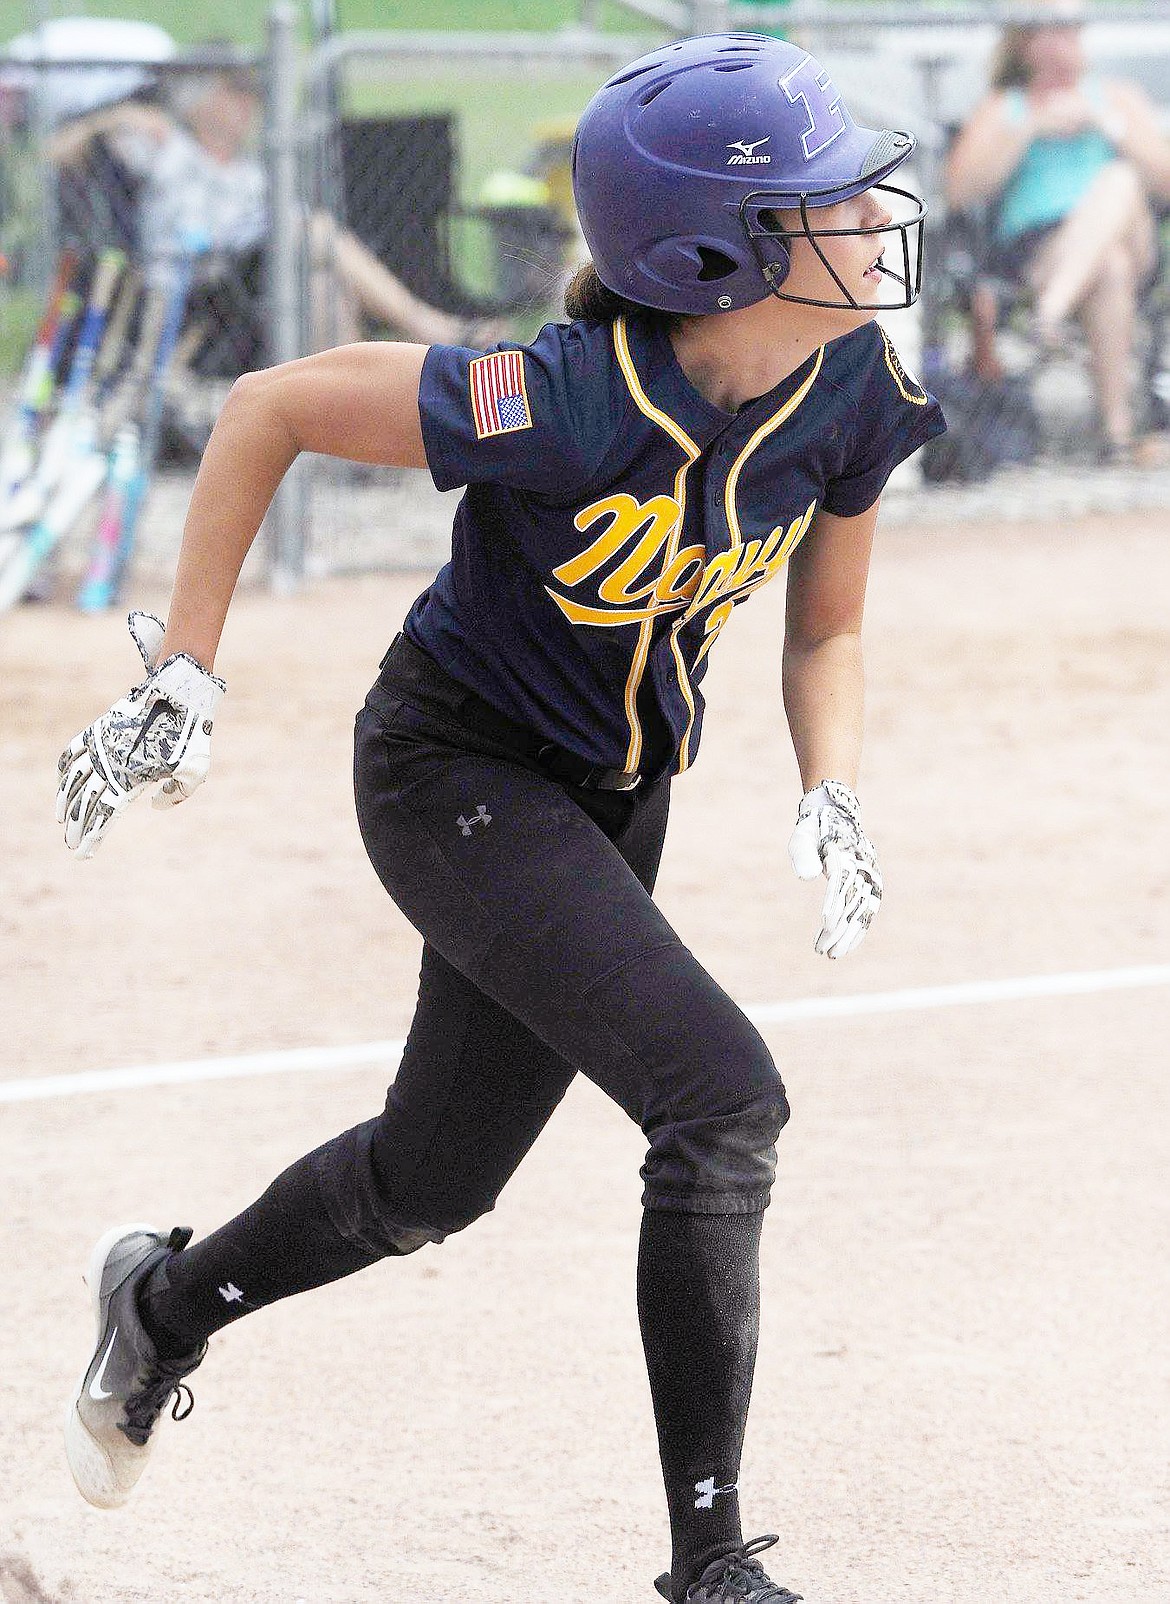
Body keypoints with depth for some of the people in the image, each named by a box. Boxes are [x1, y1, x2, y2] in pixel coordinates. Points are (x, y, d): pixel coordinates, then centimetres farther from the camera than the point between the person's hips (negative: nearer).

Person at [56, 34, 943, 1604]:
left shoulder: (855, 396, -13)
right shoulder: (571, 403, -32)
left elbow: (824, 632, 4)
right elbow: (267, 407, -20)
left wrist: (832, 799, -14)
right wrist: (182, 678, -17)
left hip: (611, 801, 7)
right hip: (456, 767, -7)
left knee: (434, 1180, 18)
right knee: (722, 1099, -22)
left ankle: (163, 1301, 48)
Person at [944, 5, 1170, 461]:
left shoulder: (1116, 98, 22)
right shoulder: (1000, 111, 18)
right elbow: (960, 191, 0)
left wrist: (1107, 126, -3)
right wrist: (1030, 128, -5)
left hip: (1129, 242, 1)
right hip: (1031, 249, -1)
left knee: (1119, 179, -35)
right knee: (1110, 267, -38)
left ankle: (1054, 305, -52)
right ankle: (1116, 425, -46)